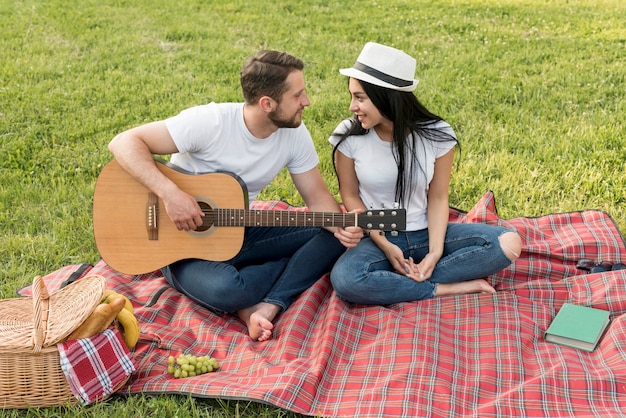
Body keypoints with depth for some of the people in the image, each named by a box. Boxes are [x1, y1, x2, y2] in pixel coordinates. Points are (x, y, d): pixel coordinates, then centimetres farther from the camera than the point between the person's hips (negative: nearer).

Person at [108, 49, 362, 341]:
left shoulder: (294, 133, -7)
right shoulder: (209, 122, -24)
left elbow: (317, 197, 0)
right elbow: (123, 143, -25)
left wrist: (340, 227, -22)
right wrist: (170, 194, -37)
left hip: (241, 232, 5)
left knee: (335, 238, -11)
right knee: (223, 289, -38)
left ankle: (267, 306, -21)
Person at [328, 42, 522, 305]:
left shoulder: (437, 136, -11)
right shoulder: (348, 137, -12)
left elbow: (438, 198, -4)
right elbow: (350, 196, -3)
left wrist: (435, 252, -19)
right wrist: (385, 246, -14)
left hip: (426, 234, 2)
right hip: (377, 238, -1)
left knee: (509, 243, -19)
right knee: (345, 280, -36)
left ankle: (398, 287, -20)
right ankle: (450, 288, -19)